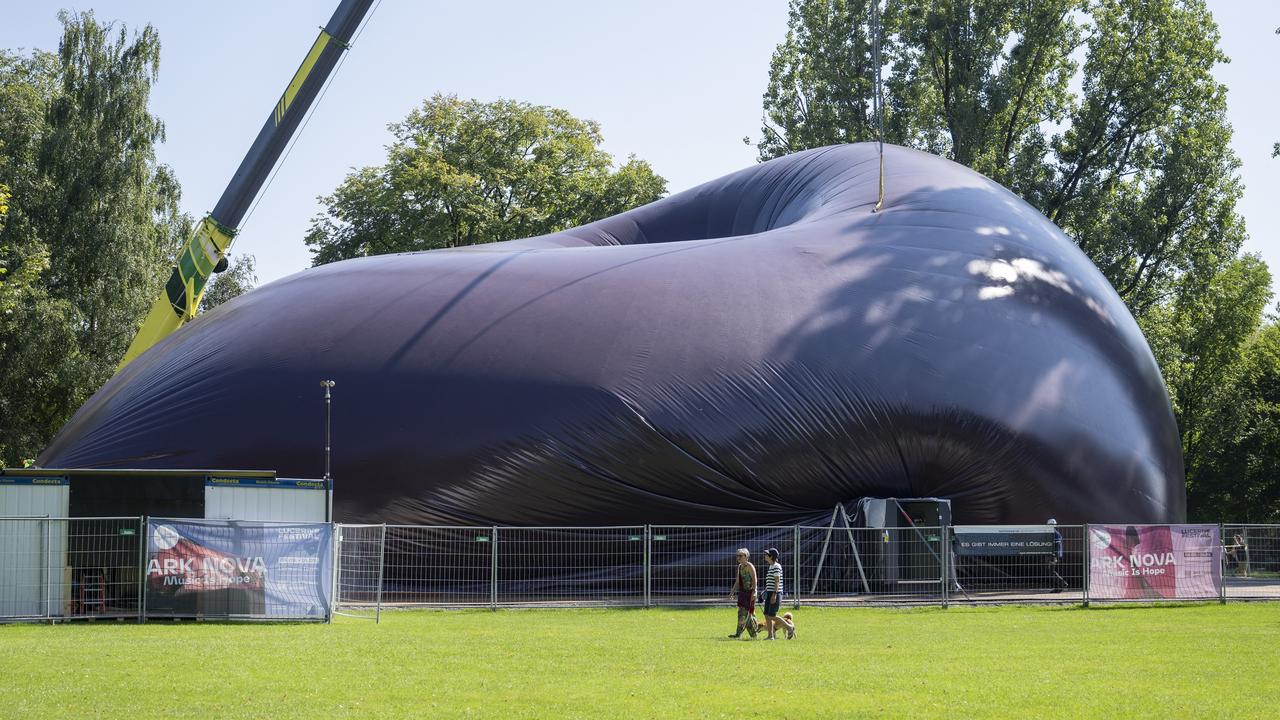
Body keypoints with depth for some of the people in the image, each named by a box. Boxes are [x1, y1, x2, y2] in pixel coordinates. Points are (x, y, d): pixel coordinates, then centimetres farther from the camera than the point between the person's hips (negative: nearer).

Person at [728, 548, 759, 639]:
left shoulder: (749, 566, -11)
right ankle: (753, 633, 19)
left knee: (744, 612, -11)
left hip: (749, 591, -9)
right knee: (747, 613, 10)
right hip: (742, 592, 9)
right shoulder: (739, 567, 15)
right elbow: (737, 581, 21)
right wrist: (733, 590, 13)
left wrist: (754, 592, -22)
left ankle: (738, 633, -14)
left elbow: (754, 580, -16)